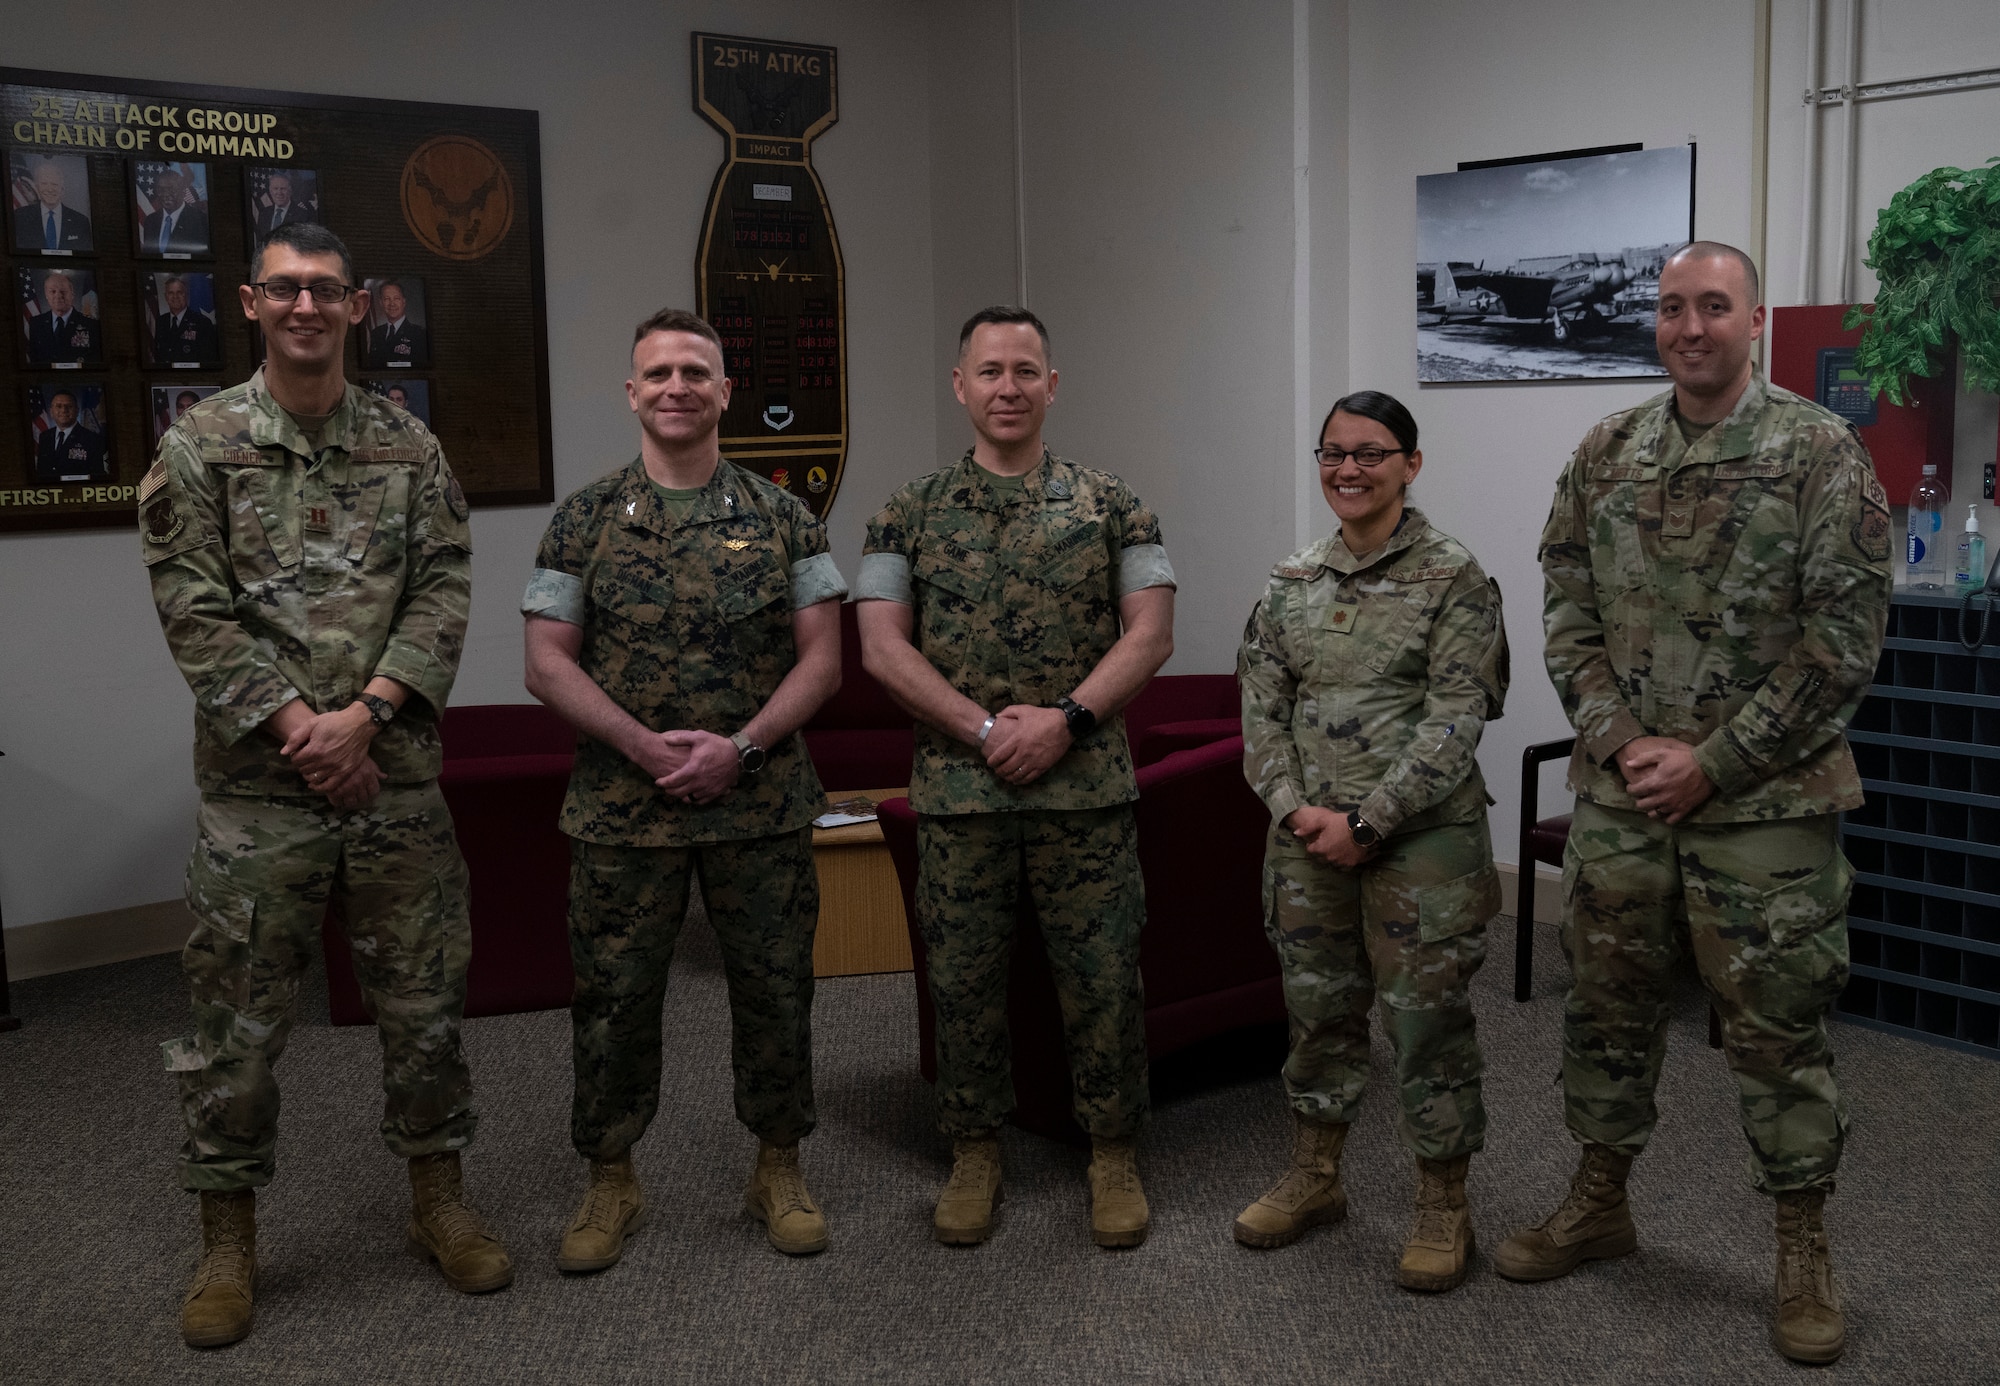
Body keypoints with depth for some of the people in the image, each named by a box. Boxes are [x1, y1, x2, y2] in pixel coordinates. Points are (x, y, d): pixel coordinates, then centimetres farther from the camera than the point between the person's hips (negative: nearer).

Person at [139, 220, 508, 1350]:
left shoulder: (411, 447, 7)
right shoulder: (200, 445, 1)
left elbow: (444, 592, -1)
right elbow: (195, 612, -6)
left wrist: (364, 714, -13)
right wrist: (297, 727, -14)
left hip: (397, 778, 2)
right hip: (256, 788, -2)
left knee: (426, 999, 10)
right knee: (239, 1016, 6)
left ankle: (439, 1196, 27)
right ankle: (229, 1236, 22)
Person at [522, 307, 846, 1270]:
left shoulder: (781, 519, 3)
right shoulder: (583, 521, 3)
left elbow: (821, 658, 0)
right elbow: (548, 663, -1)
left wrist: (739, 747, -14)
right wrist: (644, 744, -14)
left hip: (761, 805, 1)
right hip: (621, 808, 0)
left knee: (774, 990, 8)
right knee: (613, 997, 7)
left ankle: (778, 1170, 26)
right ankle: (611, 1182, 24)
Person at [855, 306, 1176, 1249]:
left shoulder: (1109, 505, 6)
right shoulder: (911, 513, 6)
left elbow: (1150, 633, -1)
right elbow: (882, 646, -2)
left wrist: (1064, 719, -15)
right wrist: (984, 728, -12)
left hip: (1086, 787, 0)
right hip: (956, 789, 1)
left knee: (1103, 979, 4)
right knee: (963, 981, 8)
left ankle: (1114, 1156, 21)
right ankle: (974, 1155, 25)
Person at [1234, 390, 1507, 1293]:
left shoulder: (1452, 579, -7)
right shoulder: (1292, 582, 8)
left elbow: (1454, 722, -13)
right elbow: (1261, 706, 7)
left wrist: (1367, 821, -17)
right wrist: (1295, 809, -8)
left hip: (1422, 839, -5)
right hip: (1307, 838, 5)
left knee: (1428, 1021, 3)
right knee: (1318, 1008, 15)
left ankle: (1443, 1209, 18)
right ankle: (1314, 1178, 32)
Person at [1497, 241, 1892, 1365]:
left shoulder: (1820, 452, -7)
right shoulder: (1606, 454, 6)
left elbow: (1845, 638, -11)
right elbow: (1570, 610, 7)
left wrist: (1711, 763, -13)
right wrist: (1620, 740, -8)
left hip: (1764, 804, -4)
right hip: (1620, 796, 4)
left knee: (1777, 1022, 5)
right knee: (1609, 1004, 14)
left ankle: (1805, 1249, 22)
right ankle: (1601, 1203, 32)